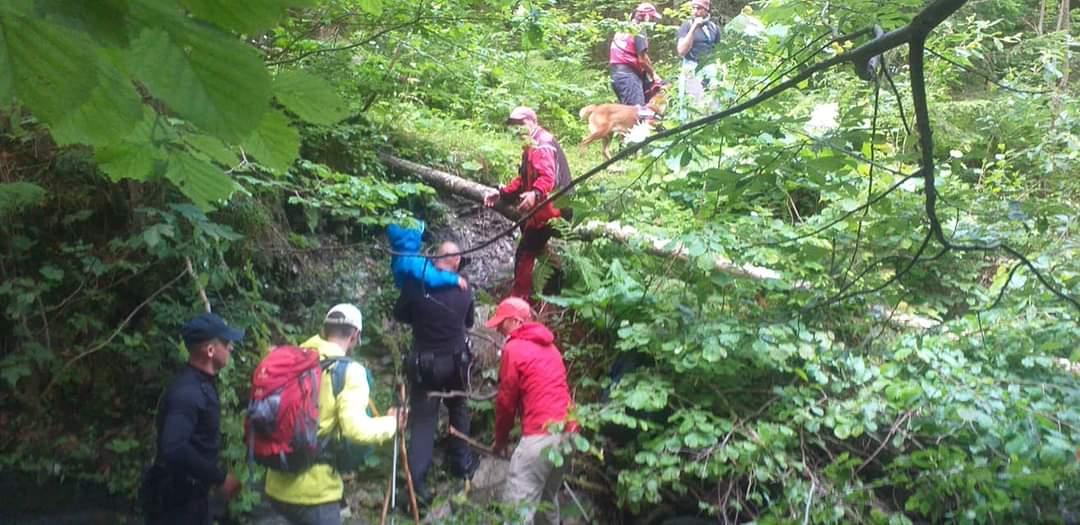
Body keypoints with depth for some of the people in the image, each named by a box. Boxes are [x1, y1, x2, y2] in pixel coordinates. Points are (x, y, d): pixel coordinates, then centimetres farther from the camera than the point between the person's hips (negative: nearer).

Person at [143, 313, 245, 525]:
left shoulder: (202, 383, 7)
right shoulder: (187, 392, -25)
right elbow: (174, 449, -36)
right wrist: (220, 477, -28)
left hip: (194, 493, 10)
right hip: (176, 497, -10)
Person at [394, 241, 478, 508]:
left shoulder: (416, 284, -11)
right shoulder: (464, 291, -3)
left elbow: (399, 315, 3)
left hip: (423, 362, -1)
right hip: (455, 361, 2)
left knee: (422, 419, 0)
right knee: (458, 410, 23)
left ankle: (417, 481, -7)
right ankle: (462, 463, 33)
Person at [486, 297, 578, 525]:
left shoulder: (513, 348, -2)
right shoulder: (549, 346, 22)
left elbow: (506, 400, 0)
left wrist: (500, 440, 12)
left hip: (542, 434, -9)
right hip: (568, 431, 9)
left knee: (517, 505, -9)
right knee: (548, 498, 20)